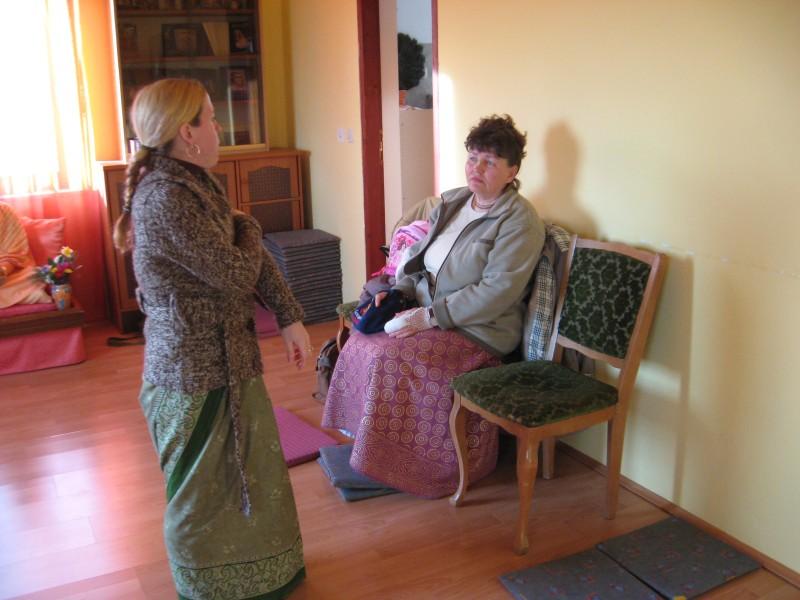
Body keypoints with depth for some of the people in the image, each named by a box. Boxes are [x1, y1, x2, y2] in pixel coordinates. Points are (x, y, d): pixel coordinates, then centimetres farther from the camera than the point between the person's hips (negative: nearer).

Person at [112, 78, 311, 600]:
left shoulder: (194, 181, 7)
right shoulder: (165, 197, -24)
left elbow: (256, 256, 7)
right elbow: (237, 273, -22)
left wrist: (291, 318, 0)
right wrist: (247, 229, -1)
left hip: (226, 357, 10)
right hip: (196, 370, -10)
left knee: (249, 472, 24)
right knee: (204, 492, 10)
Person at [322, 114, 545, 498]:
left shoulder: (519, 221, -14)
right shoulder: (451, 202, 10)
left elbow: (496, 293, -23)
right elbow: (418, 254, 19)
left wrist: (428, 315, -23)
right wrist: (398, 292, -1)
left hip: (478, 330, -8)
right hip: (427, 312, 8)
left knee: (390, 356, -24)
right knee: (362, 342, -11)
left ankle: (394, 462, -4)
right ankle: (361, 436, 5)